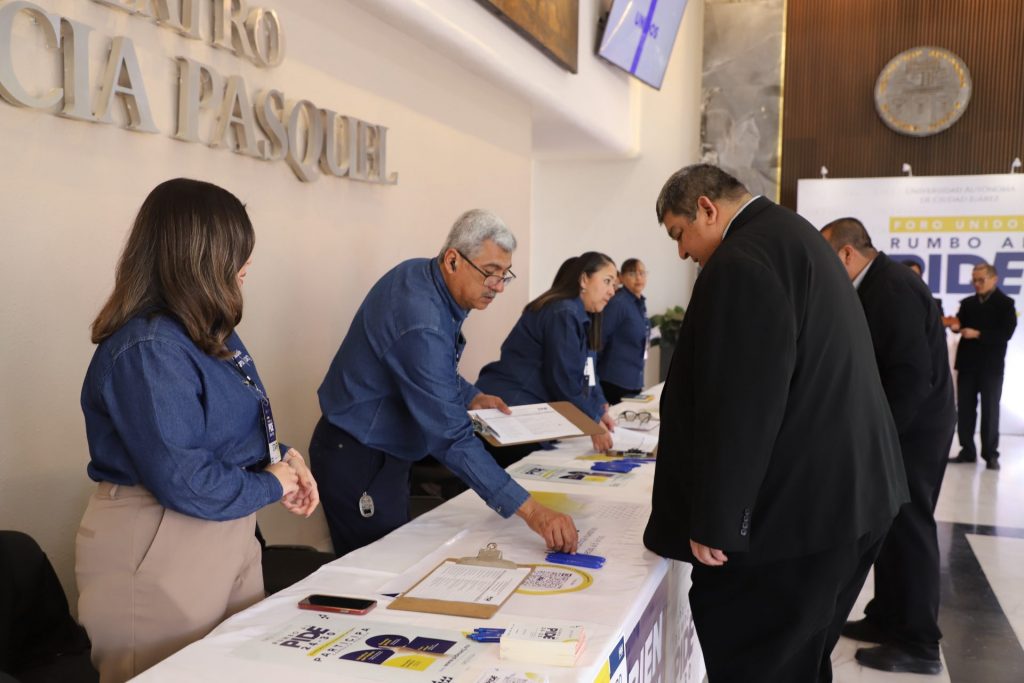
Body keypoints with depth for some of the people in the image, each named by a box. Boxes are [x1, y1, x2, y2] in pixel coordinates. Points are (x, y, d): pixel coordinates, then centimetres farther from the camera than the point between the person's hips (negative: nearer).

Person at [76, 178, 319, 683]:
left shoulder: (206, 332, 5)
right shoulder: (148, 349, -25)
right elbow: (185, 483, -27)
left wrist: (283, 457, -1)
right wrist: (271, 486, -12)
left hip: (227, 534, 9)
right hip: (159, 549, -9)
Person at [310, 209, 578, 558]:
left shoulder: (418, 272, -1)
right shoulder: (421, 325, -31)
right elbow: (452, 438, -34)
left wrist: (470, 396, 2)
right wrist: (529, 509, -35)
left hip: (386, 452, 10)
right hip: (359, 463, -10)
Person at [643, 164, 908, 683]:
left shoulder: (743, 261, -18)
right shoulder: (793, 237, 16)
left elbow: (738, 404, -23)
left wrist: (711, 522, -17)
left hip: (794, 506, -10)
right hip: (844, 492, 10)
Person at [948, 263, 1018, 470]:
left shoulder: (1005, 304, 0)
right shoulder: (967, 303, 14)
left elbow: (1006, 333, -11)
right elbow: (961, 322, 3)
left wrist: (978, 334, -20)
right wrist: (957, 326, -20)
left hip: (991, 365, -4)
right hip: (967, 363, 4)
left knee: (990, 410, 1)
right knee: (965, 408, 5)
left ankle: (991, 454, 6)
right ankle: (967, 450, 14)